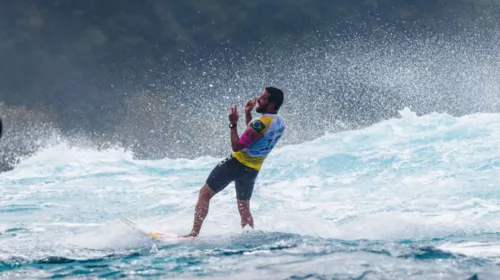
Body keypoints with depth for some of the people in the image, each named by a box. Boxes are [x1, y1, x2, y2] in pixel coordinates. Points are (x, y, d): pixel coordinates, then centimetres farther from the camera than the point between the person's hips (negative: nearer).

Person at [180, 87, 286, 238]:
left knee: (205, 194, 0)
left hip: (237, 162, -8)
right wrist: (248, 114, 14)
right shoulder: (280, 123, 3)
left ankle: (194, 233, -5)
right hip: (253, 169, 8)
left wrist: (233, 124, -19)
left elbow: (237, 146, -22)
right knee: (244, 208, 21)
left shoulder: (261, 122, -24)